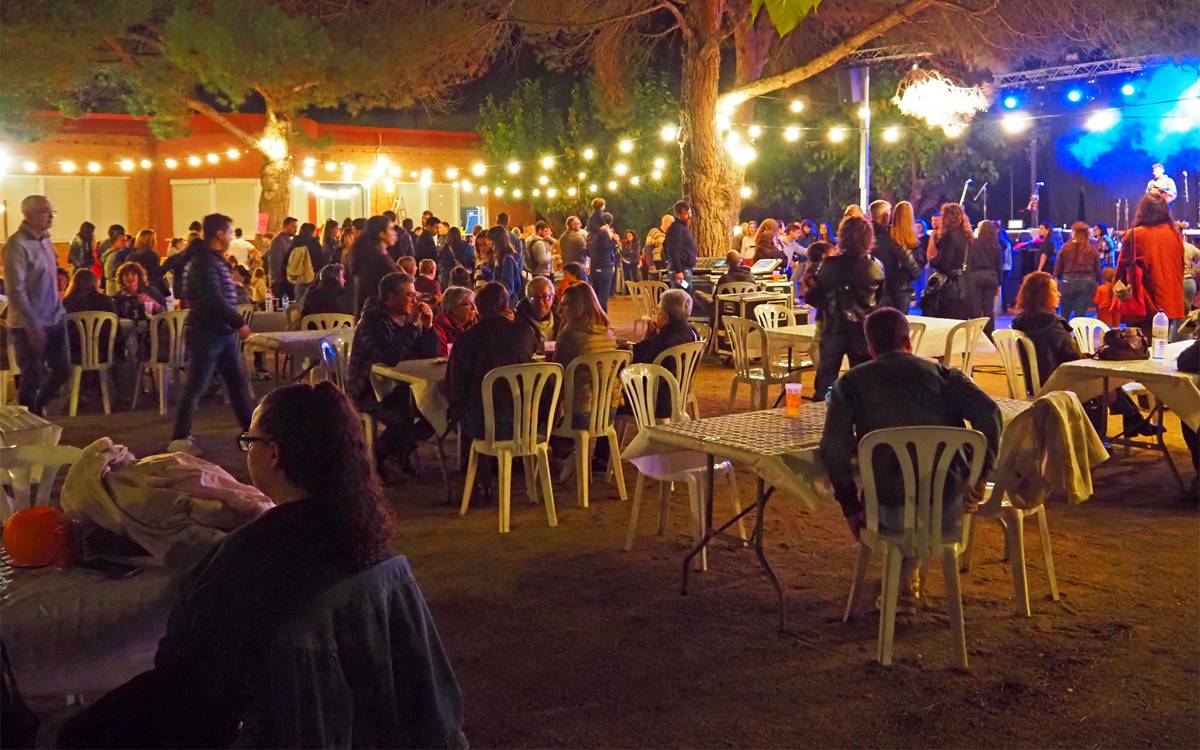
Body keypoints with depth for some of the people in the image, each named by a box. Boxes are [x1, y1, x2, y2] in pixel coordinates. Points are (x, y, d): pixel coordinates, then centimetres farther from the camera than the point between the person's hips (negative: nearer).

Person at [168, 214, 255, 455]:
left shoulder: (214, 259, 15)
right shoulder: (203, 261, -16)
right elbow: (214, 299, -24)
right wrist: (239, 323, -19)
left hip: (222, 332, 10)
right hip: (206, 333, -10)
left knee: (237, 381, 12)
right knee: (195, 387, -4)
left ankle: (249, 430, 20)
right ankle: (179, 439, 4)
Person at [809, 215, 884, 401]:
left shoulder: (829, 265, -11)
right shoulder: (876, 267, -6)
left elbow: (812, 298, -3)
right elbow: (880, 300, 7)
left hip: (833, 330, -1)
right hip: (864, 332, 1)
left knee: (825, 380, 8)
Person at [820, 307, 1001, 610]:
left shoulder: (851, 382, 3)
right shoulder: (941, 373, 7)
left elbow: (833, 448, -9)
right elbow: (988, 413, -9)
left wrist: (850, 506, 1)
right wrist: (981, 474, -2)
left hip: (892, 513, -1)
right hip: (949, 511, 1)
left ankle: (901, 588, 41)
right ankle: (904, 583, 44)